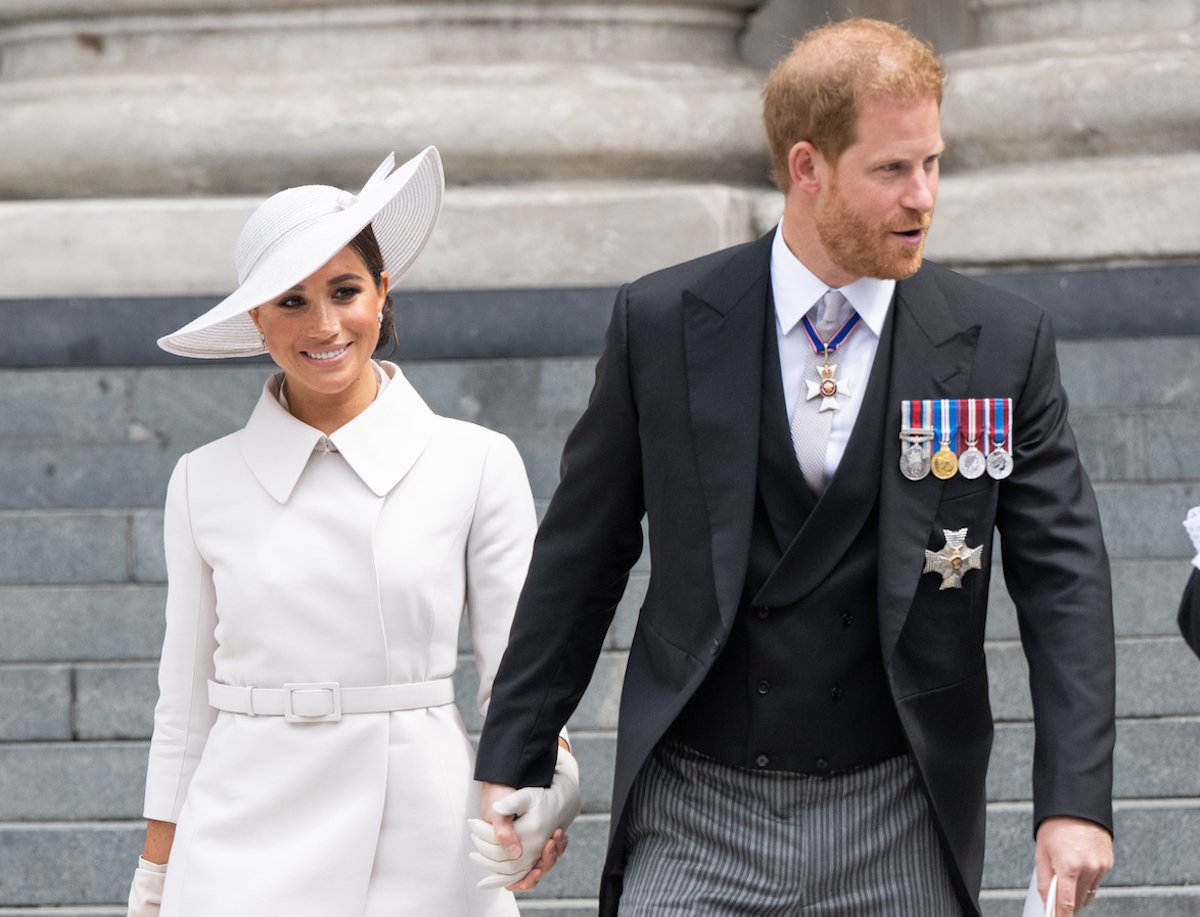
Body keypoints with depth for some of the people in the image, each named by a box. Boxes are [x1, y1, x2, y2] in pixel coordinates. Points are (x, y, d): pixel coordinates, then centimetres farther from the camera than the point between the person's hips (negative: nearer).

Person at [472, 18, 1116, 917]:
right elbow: (580, 560, 8)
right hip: (697, 818, 0)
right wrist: (512, 760, 7)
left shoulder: (1003, 344, 0)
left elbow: (1062, 577, -2)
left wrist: (1076, 800, -13)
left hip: (899, 837, 0)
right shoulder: (662, 325, 0)